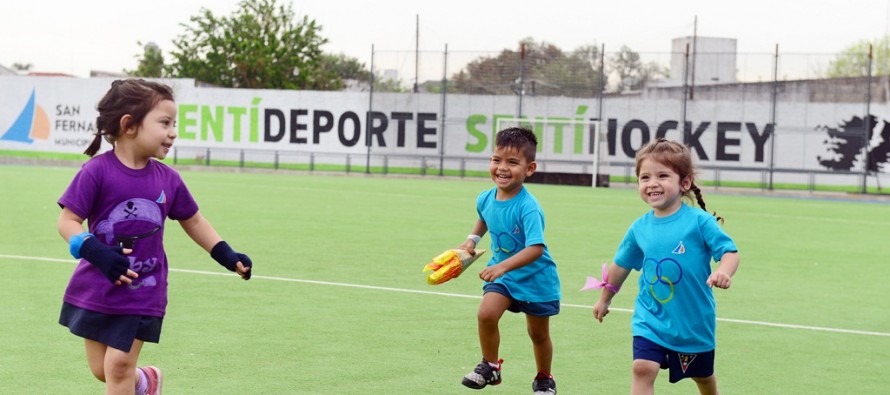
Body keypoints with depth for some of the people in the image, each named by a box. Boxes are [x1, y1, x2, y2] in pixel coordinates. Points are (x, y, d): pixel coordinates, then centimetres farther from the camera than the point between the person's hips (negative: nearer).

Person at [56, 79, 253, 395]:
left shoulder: (167, 180, -3)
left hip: (142, 295, 1)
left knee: (119, 366, -5)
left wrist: (227, 256, 7)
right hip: (94, 291, -1)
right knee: (101, 369, 11)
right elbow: (68, 221, -15)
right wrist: (96, 252, -31)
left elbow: (192, 220, 13)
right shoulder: (97, 171, -15)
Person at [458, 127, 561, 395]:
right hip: (502, 273, 4)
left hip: (536, 277, -4)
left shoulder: (527, 208, -29)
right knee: (486, 313, -19)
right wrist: (472, 239, 3)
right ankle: (490, 366, 2)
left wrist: (502, 267, -49)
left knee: (538, 333, 11)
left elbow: (536, 248, -40)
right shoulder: (485, 199, -8)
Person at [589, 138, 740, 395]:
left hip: (694, 320, -2)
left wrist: (724, 272, -40)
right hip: (651, 319, 2)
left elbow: (729, 251, -18)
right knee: (642, 367, -19)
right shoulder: (639, 228, -2)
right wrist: (605, 299, 25)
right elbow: (622, 263, 13)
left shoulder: (699, 221, -15)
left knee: (702, 374, 20)